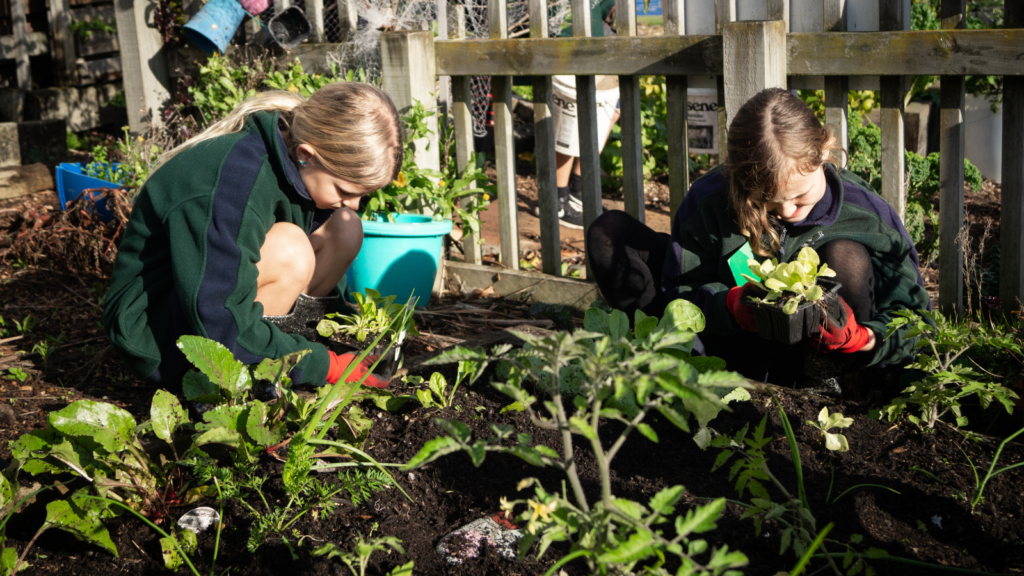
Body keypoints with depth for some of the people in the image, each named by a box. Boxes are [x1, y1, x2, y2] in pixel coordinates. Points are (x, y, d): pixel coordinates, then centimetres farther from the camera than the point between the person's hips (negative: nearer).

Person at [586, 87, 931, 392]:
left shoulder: (865, 214, -19)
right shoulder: (711, 200, -18)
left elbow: (912, 317, -13)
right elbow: (680, 290, -10)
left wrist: (859, 338, -36)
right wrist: (730, 305, -33)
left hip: (808, 354, -1)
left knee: (846, 256, -32)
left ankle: (818, 386, -12)